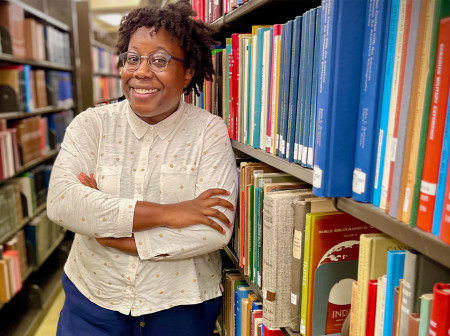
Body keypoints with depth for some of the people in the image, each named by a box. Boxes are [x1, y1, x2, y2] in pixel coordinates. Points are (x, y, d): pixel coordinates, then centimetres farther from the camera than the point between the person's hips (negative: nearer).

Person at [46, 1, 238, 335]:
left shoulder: (210, 131, -12)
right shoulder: (92, 124, -5)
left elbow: (215, 231, -21)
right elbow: (60, 200, -18)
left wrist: (108, 231, -18)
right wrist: (164, 213, -25)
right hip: (92, 298, 2)